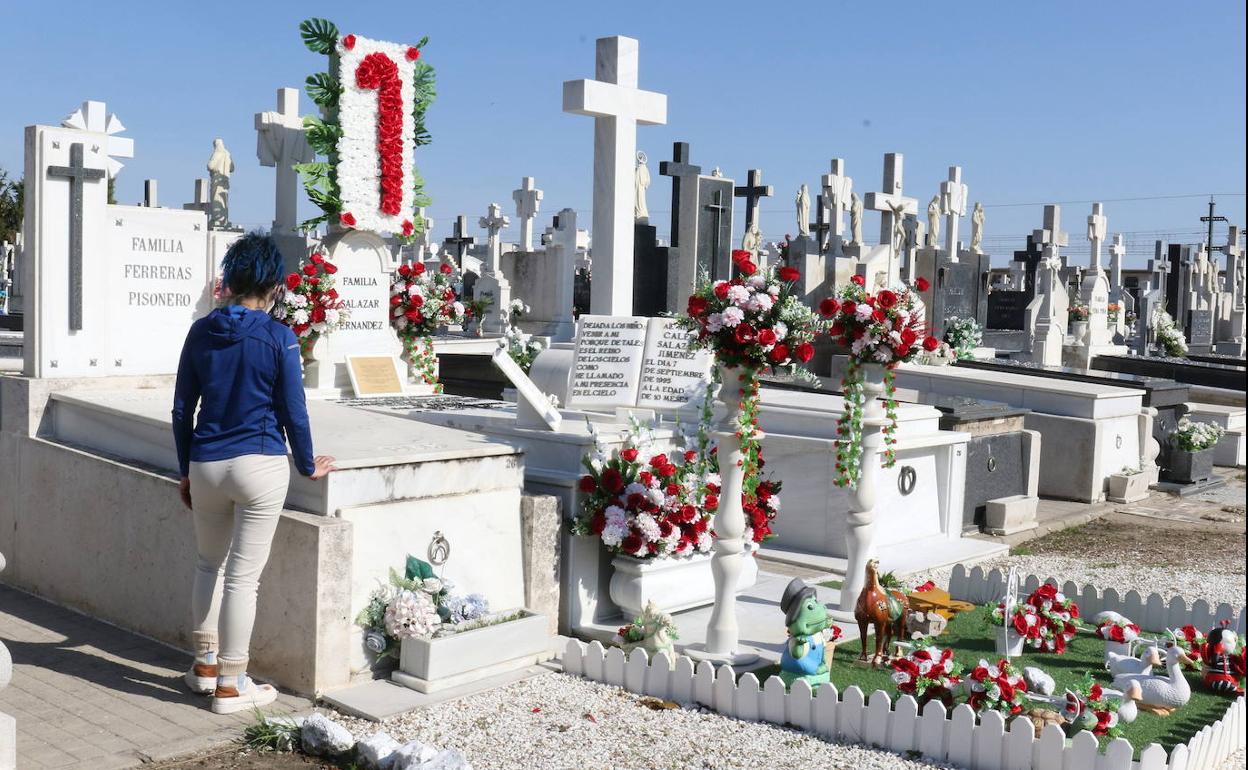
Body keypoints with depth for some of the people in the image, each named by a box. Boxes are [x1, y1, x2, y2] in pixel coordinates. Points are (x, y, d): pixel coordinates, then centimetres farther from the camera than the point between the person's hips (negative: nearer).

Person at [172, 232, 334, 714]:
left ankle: (205, 664, 30)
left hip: (207, 466, 4)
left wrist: (186, 470, 18)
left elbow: (182, 409, 7)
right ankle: (230, 685, 9)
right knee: (243, 577, 2)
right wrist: (308, 465, 10)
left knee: (210, 564, 23)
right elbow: (293, 412, -4)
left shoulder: (201, 331, 3)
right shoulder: (279, 338, -8)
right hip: (260, 466, -4)